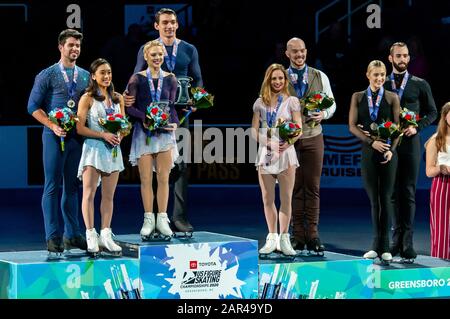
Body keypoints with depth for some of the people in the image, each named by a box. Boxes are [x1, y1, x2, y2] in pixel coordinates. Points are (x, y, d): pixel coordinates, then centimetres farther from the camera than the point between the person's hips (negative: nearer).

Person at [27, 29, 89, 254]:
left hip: (78, 135, 4)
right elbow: (33, 106, -3)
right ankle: (53, 237, -2)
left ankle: (72, 234, 14)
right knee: (52, 187, -4)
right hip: (55, 135, -4)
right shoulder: (47, 75, -1)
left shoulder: (85, 76, 11)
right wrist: (53, 126, -14)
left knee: (73, 186, 8)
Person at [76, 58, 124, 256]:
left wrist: (119, 136, -3)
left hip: (113, 149, 5)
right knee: (89, 193, -8)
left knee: (108, 196, 5)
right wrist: (104, 135, -15)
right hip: (93, 148, -5)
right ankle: (91, 236, -5)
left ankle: (105, 236, 9)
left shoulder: (117, 98, 12)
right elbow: (80, 128, -8)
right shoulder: (87, 99, -3)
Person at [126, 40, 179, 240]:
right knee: (146, 178, -1)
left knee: (163, 178, 1)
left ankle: (162, 219, 7)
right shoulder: (137, 79, 0)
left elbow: (172, 106, 9)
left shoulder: (170, 79, 7)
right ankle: (148, 219, 5)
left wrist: (174, 123, -9)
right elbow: (129, 106, -3)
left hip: (165, 132, 2)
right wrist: (144, 117, -20)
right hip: (144, 132, -2)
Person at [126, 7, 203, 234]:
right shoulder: (146, 49, 5)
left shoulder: (189, 50, 9)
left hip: (180, 111, 1)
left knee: (181, 164, -1)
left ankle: (180, 217, 2)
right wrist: (129, 97, -16)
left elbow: (197, 79, 10)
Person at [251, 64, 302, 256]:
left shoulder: (292, 101, 3)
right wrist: (270, 143, -13)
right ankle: (272, 238, 13)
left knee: (286, 198, -2)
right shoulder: (260, 102, 8)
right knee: (268, 199, 4)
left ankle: (284, 238, 3)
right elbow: (254, 131, 4)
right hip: (265, 153, 2)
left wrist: (287, 144, -20)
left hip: (286, 153, -2)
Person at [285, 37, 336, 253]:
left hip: (313, 136, 1)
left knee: (313, 187, 1)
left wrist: (323, 114, -11)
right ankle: (298, 236, 9)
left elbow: (331, 104, 10)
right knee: (294, 188, 3)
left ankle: (312, 235, 5)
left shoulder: (320, 77, 6)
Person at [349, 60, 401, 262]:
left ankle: (384, 246, 2)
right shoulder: (358, 97, 7)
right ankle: (376, 245, 10)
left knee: (386, 198, -2)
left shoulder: (392, 98, 4)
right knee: (373, 199, 4)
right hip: (368, 152, 1)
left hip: (388, 152, -1)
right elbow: (353, 126, 2)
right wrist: (372, 142, -11)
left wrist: (391, 149, -13)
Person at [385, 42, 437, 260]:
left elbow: (432, 112, 9)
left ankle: (407, 241, -2)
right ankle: (397, 236, 7)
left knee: (409, 192, -3)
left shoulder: (420, 85, 7)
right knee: (393, 191, 3)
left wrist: (417, 127, -6)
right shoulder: (382, 85, 9)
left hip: (410, 142, -1)